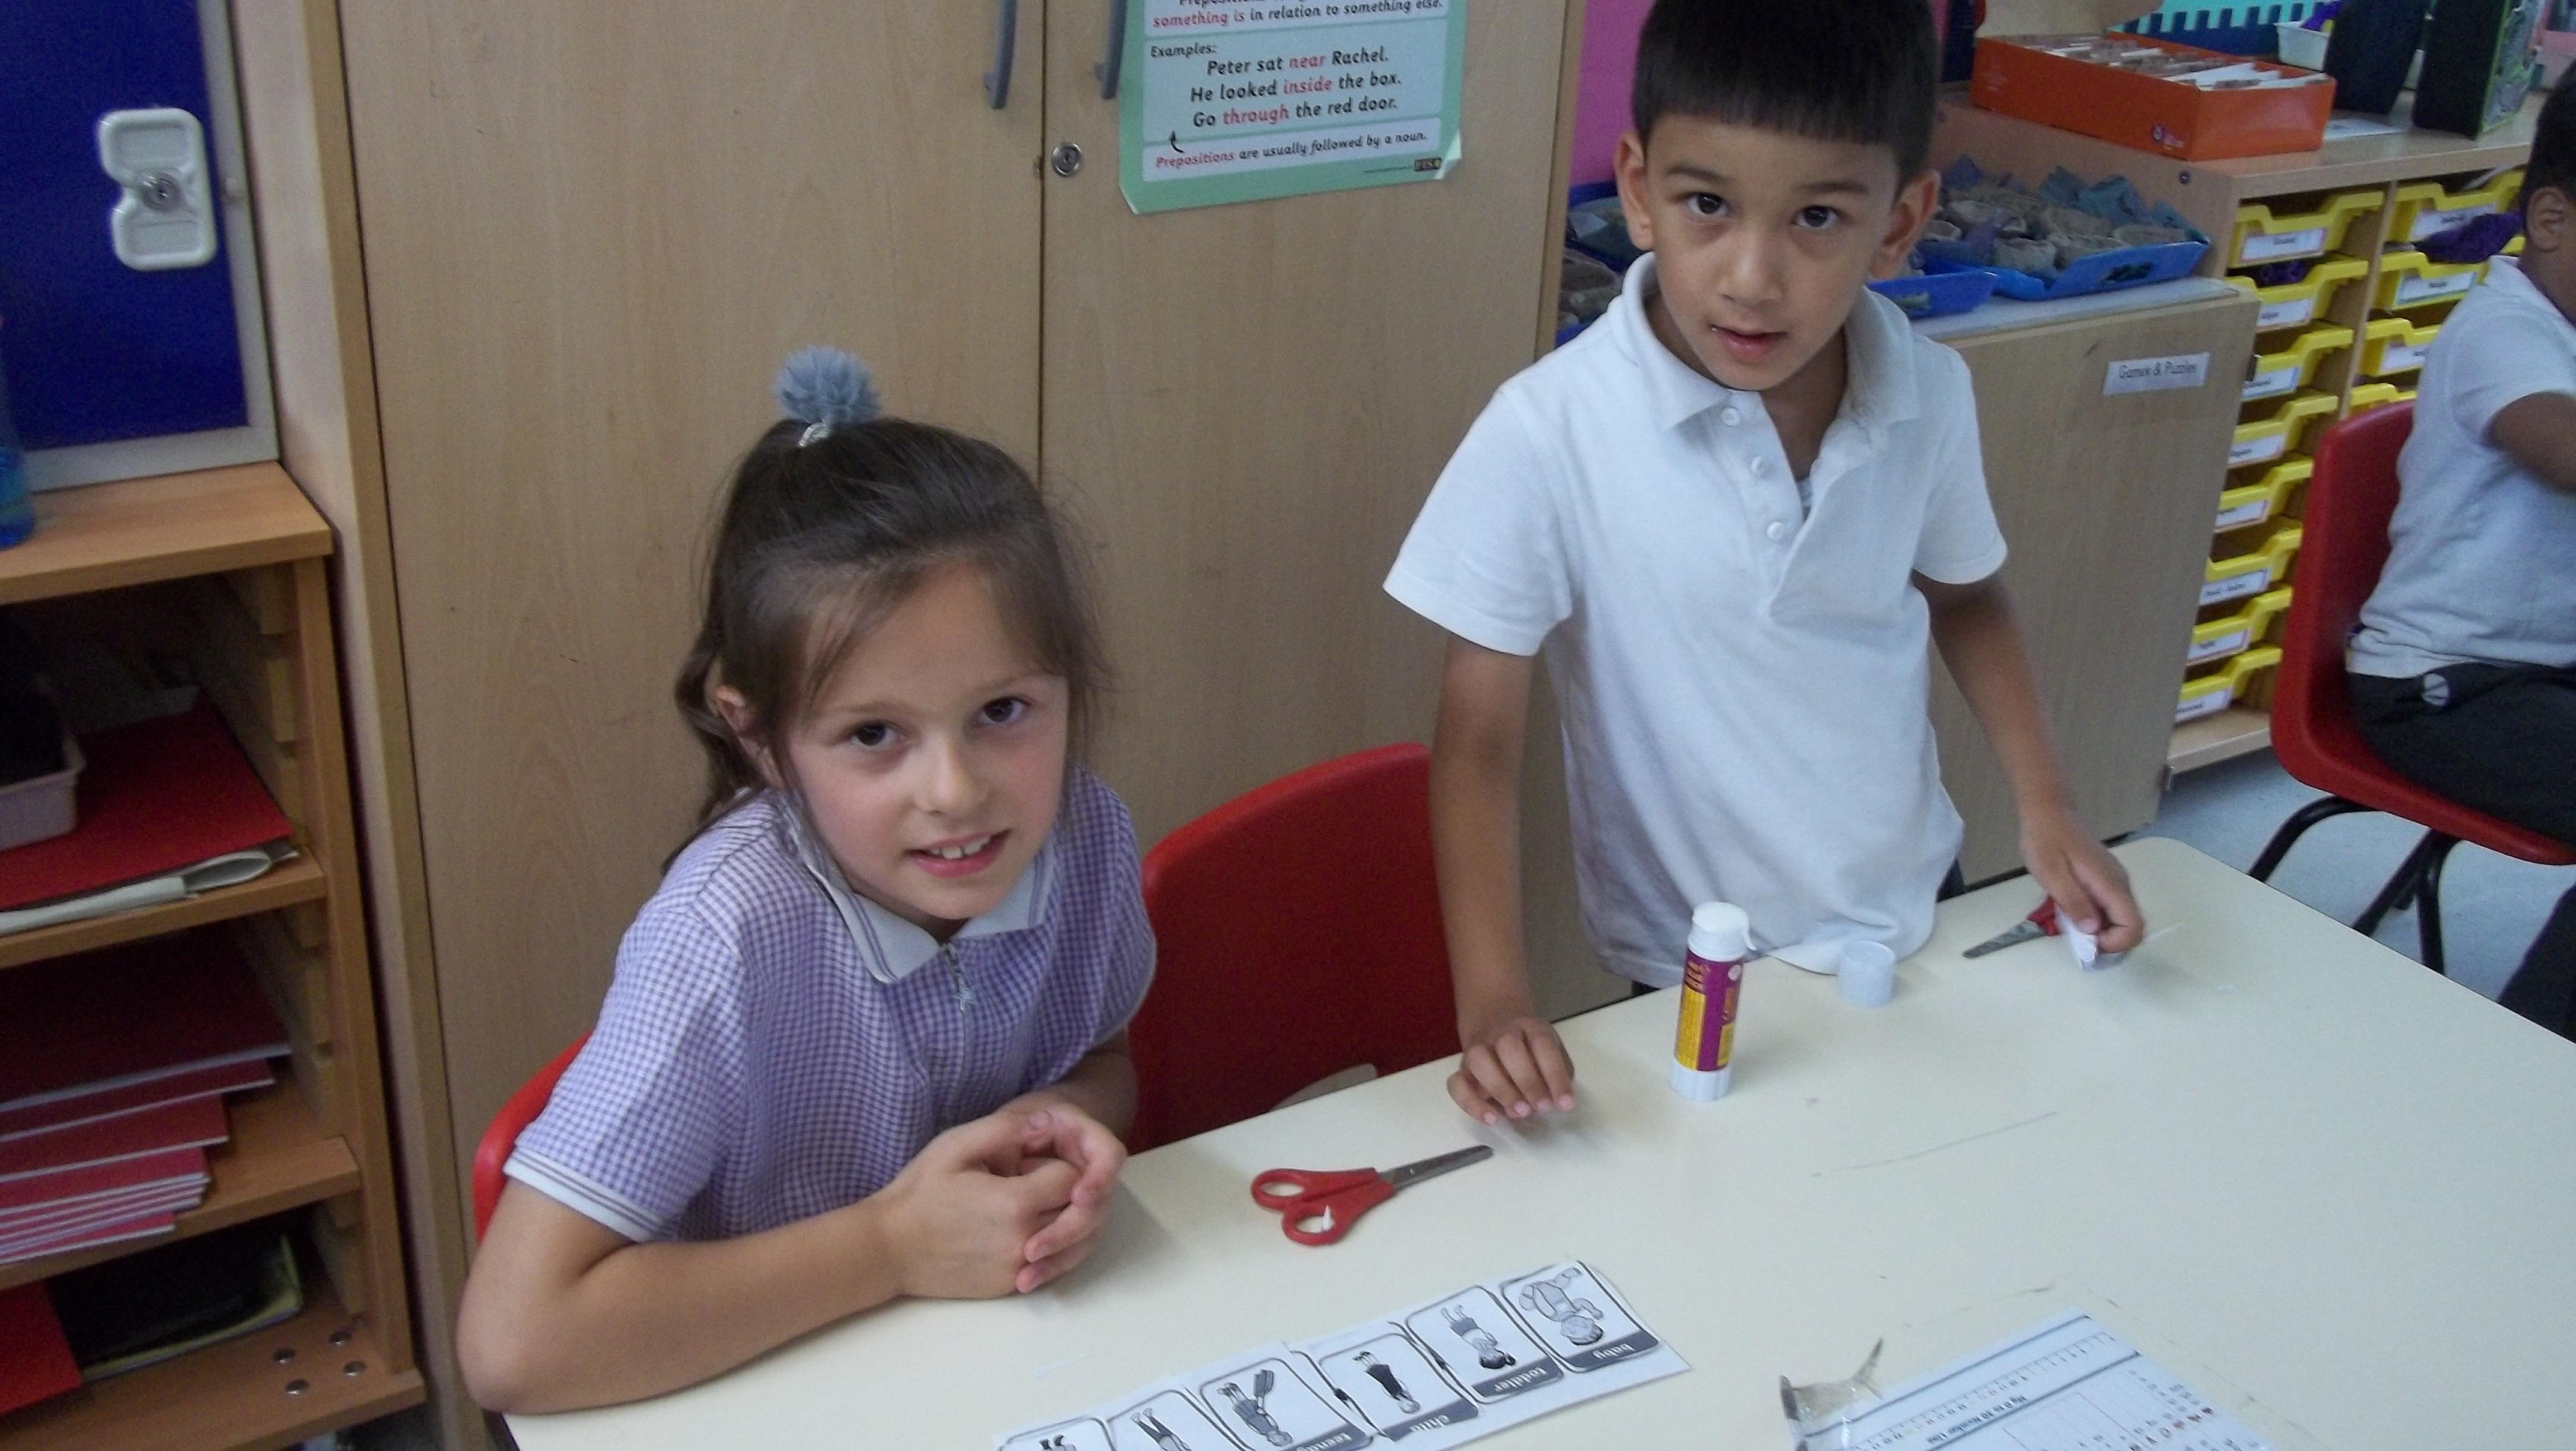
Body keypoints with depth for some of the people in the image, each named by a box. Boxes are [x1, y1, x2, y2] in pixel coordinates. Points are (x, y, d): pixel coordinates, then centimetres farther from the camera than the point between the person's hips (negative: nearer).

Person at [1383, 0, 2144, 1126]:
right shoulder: (1551, 434, -25)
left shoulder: (1929, 397, -13)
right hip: (1701, 984, -3)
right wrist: (1494, 1005, -25)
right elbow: (1478, 739, -17)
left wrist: (2046, 810, -2)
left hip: (1915, 925, 4)